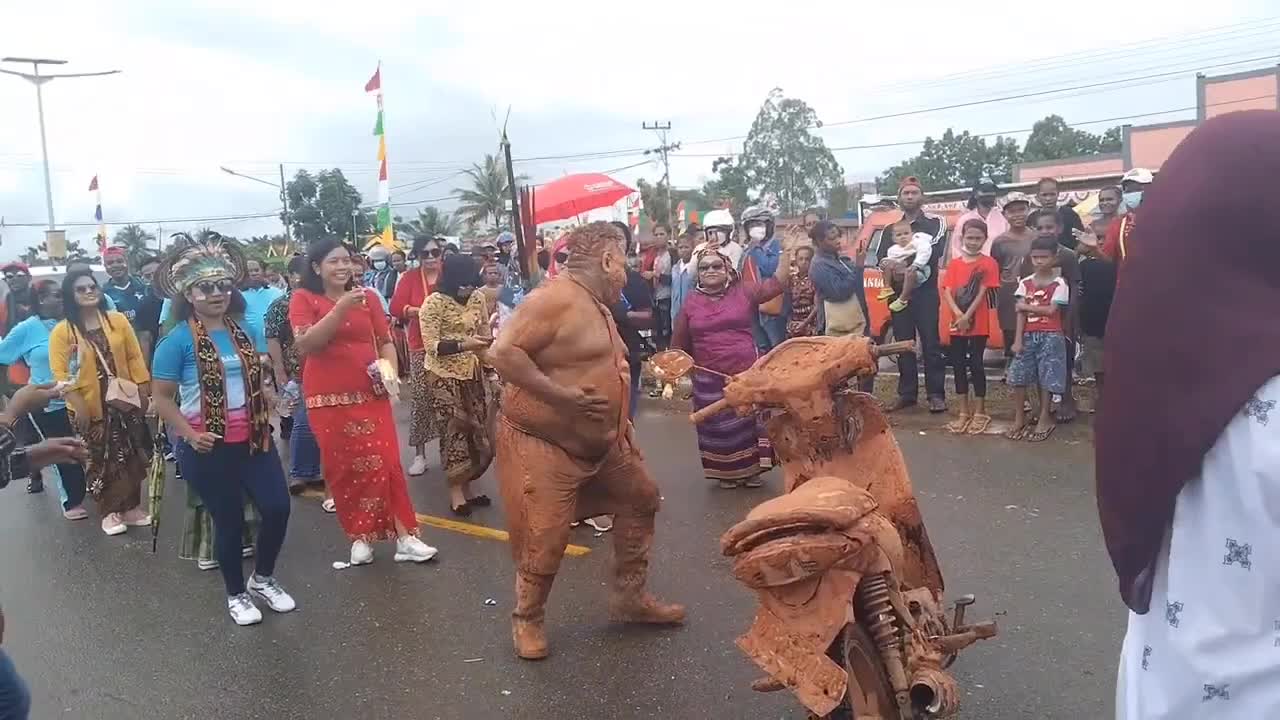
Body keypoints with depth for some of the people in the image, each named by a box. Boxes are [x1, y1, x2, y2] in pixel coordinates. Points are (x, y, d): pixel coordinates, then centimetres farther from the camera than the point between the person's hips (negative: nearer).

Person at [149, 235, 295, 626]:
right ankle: (236, 594, 28)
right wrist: (190, 435, -19)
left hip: (253, 438, 5)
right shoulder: (178, 340, -10)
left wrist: (269, 401, 4)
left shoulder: (243, 330, 6)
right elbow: (162, 397, -9)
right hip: (208, 447, -5)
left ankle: (263, 579, 29)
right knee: (229, 520, 6)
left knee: (278, 507, 3)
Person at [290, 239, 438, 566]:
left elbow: (385, 340, 9)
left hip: (370, 393, 2)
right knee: (343, 467, 4)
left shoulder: (367, 296, 7)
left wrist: (389, 368, -11)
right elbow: (304, 345, -14)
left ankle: (404, 535, 1)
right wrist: (340, 309, -21)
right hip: (328, 398, -1)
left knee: (386, 462, -3)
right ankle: (359, 536, 16)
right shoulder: (303, 298, -1)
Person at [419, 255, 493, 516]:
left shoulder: (478, 297, 0)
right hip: (445, 376, -5)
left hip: (473, 372, 6)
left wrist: (486, 348, -1)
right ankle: (456, 491, 10)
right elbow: (431, 345, -18)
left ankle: (466, 486, 22)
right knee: (455, 430, -1)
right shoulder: (433, 303, -15)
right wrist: (463, 344, -27)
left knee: (477, 429, 9)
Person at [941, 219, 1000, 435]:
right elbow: (947, 292, -2)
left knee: (976, 365, -1)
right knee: (958, 365, 7)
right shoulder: (954, 264, 7)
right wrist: (958, 315, -16)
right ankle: (964, 412, 17)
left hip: (978, 325, -4)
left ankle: (980, 412, 9)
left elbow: (982, 293, -11)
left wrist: (967, 317, -17)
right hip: (956, 324, 4)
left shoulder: (989, 264, -4)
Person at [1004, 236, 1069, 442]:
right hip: (1028, 335, 4)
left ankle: (1044, 419, 13)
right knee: (1018, 376, 2)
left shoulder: (1059, 283, -4)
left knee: (1047, 378, 1)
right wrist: (1018, 339, -5)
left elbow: (1051, 310, -14)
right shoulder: (1025, 283, 6)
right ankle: (1019, 419, 13)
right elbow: (1021, 313, 1)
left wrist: (1027, 306, -6)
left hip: (1050, 336, -4)